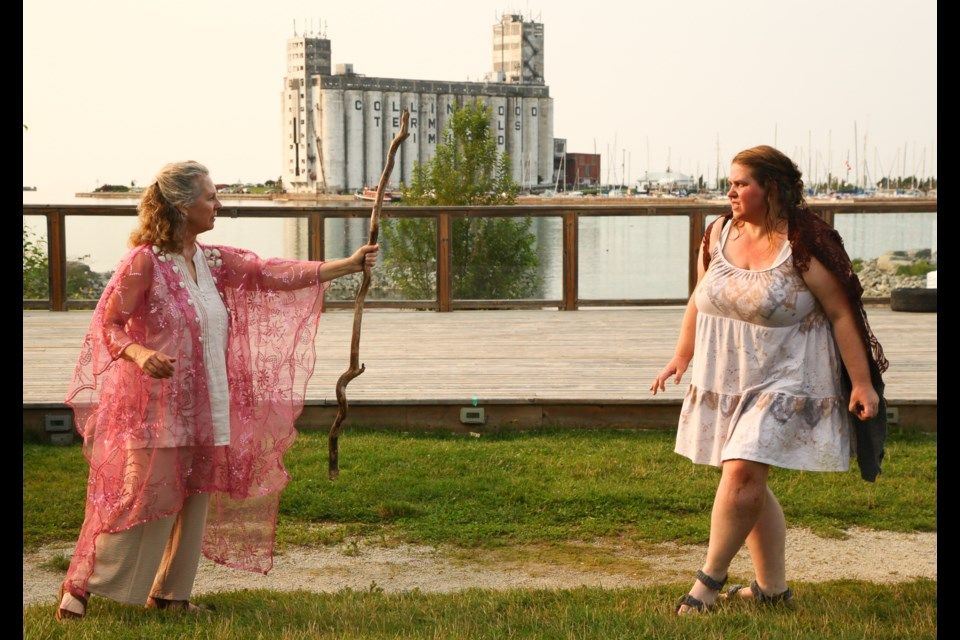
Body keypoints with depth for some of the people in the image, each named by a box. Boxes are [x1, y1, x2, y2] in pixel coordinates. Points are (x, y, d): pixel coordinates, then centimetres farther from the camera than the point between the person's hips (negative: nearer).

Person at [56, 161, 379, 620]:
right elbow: (106, 325, -11)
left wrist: (350, 264, 4)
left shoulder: (213, 261, 7)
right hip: (155, 407, -7)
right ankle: (78, 586, 11)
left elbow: (278, 274, 7)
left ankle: (168, 592, 24)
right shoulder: (145, 262, -14)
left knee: (194, 501, 10)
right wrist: (140, 353, -31)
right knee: (139, 499, -5)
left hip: (202, 408, 7)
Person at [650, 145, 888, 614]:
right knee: (749, 486, 11)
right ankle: (772, 586, 23)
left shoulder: (804, 245, -14)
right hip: (724, 382, 7)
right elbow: (699, 299, 16)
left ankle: (710, 577, -3)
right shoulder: (718, 234, 4)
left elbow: (842, 315, -12)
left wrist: (862, 383, -12)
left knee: (742, 472, -17)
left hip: (784, 382, -7)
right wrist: (682, 357, 15)